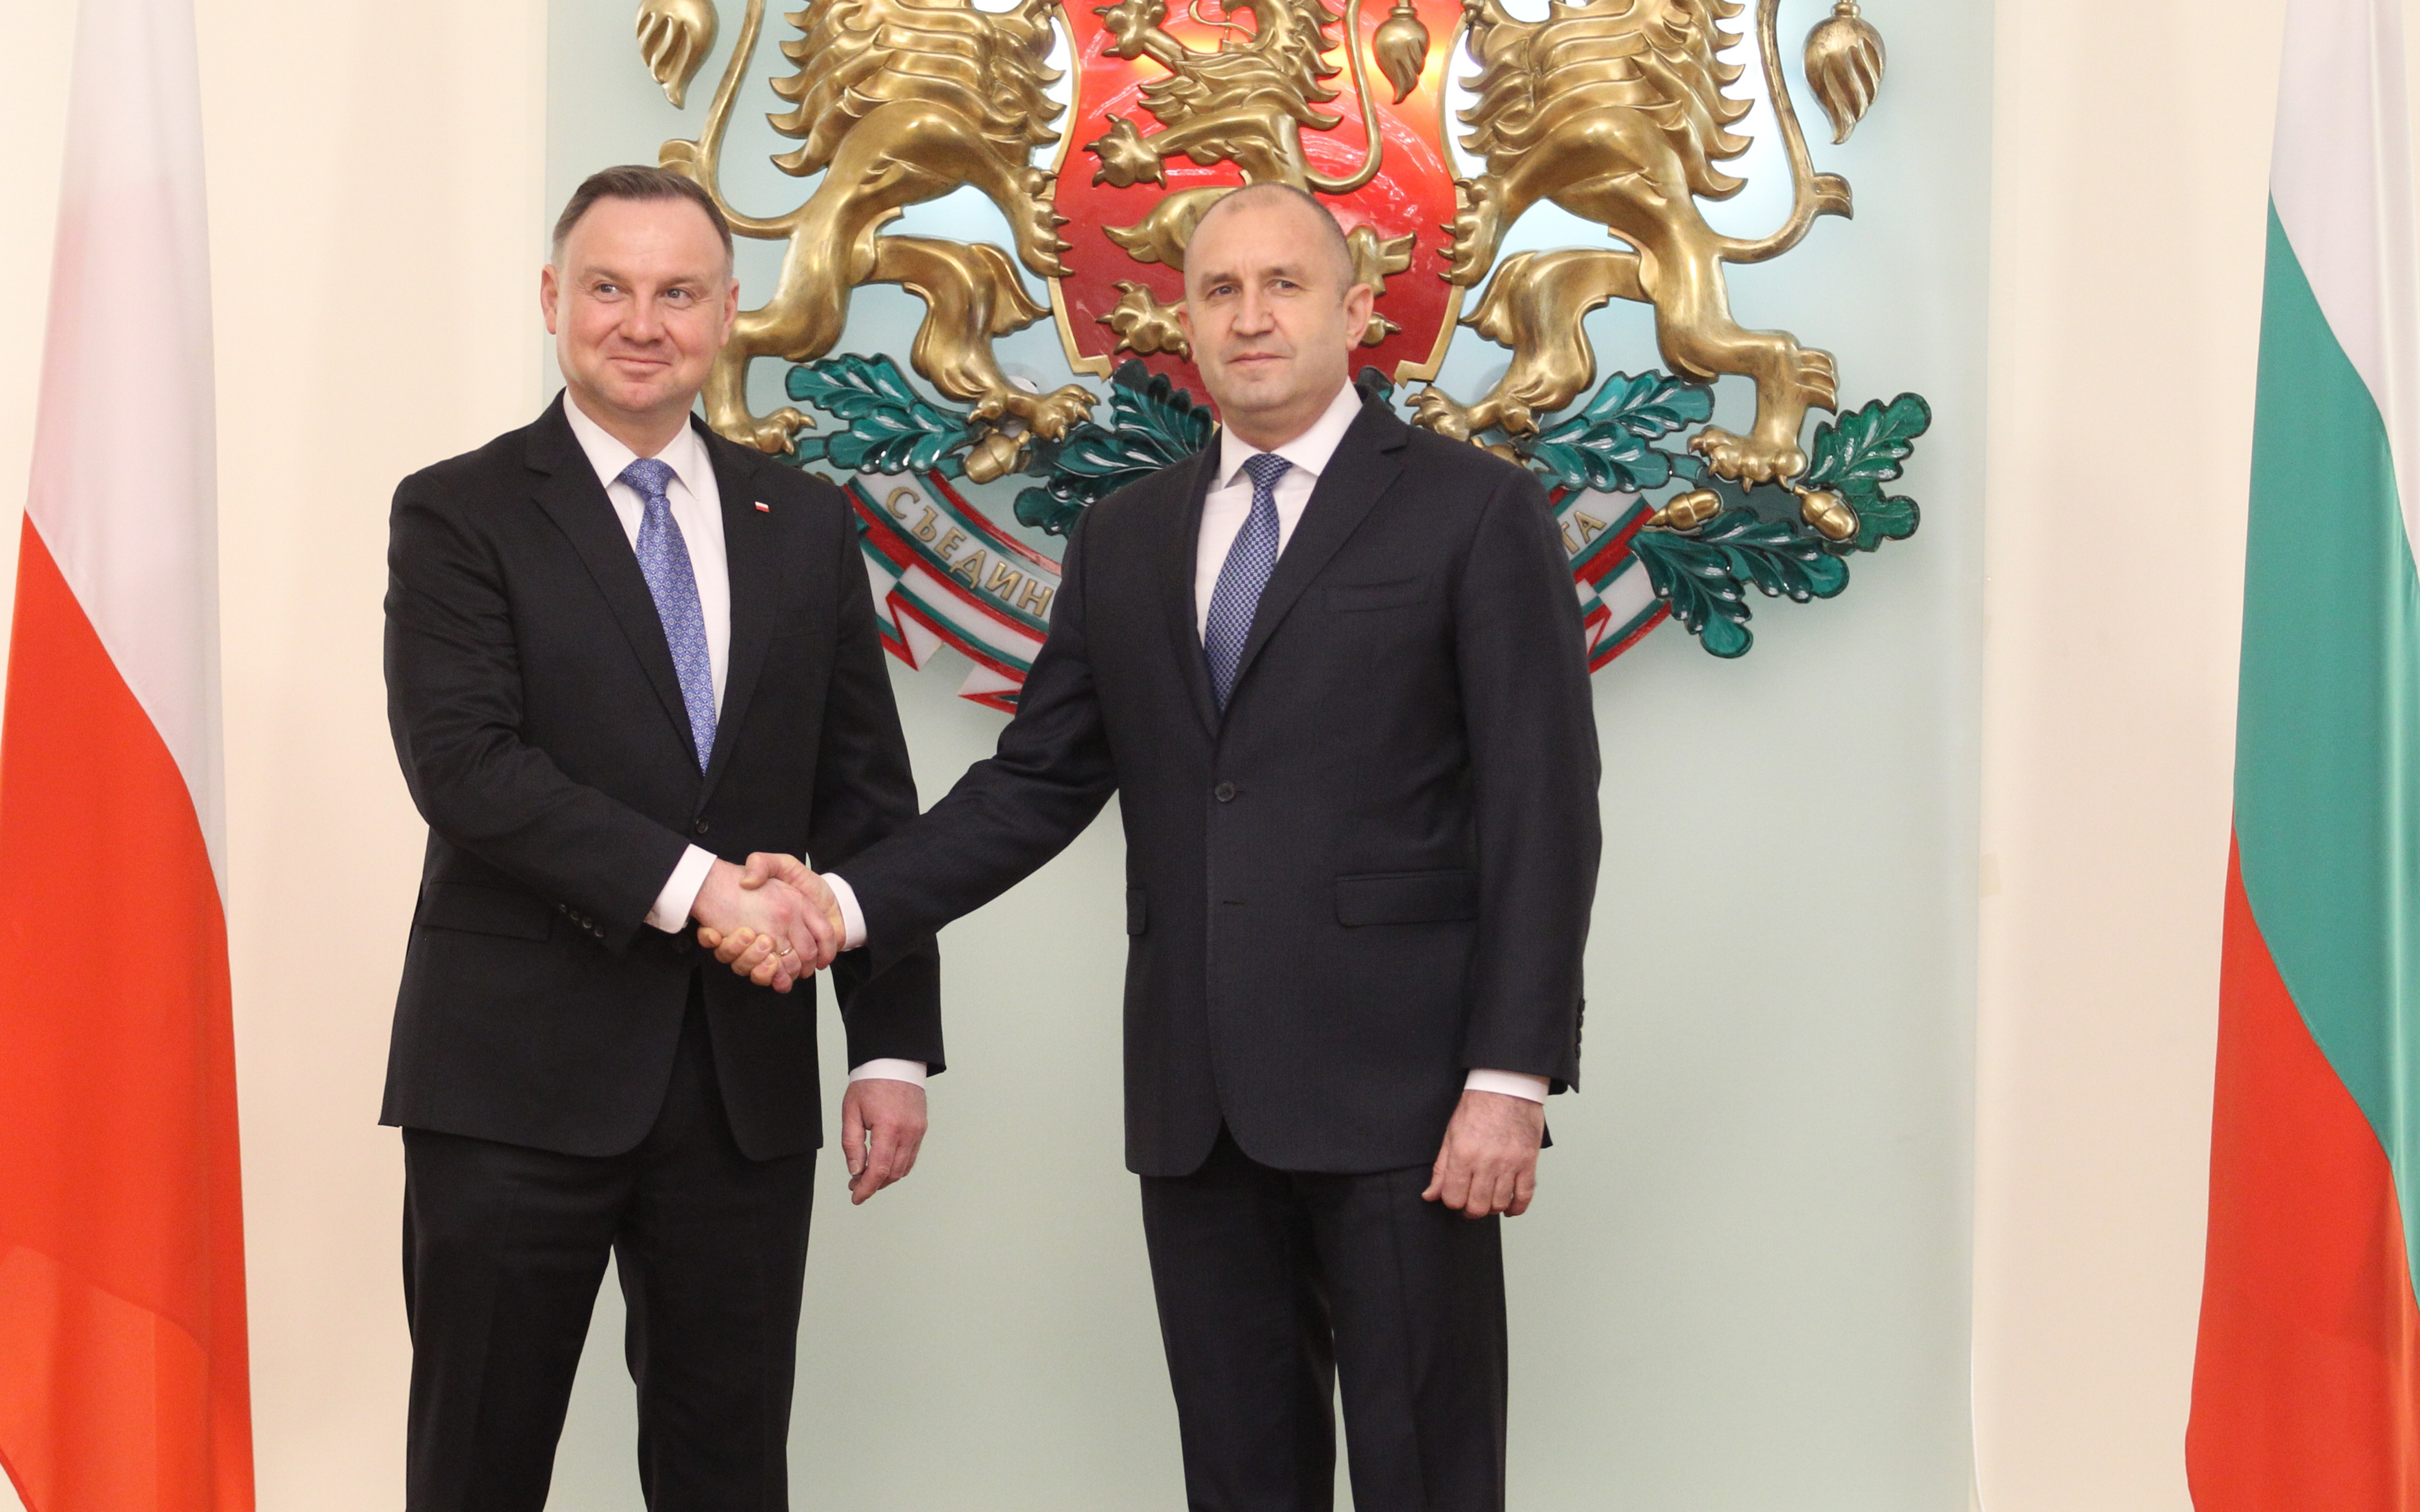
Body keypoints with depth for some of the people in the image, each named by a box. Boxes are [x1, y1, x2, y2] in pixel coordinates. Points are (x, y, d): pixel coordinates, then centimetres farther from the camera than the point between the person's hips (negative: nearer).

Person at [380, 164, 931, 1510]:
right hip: (518, 1080, -3)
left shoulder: (805, 525, 11)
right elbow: (464, 764, -14)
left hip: (748, 1087, 4)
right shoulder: (461, 516, 0)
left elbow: (868, 795, 10)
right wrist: (690, 884, -22)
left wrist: (894, 1044, 4)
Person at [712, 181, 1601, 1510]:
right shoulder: (1125, 538, 15)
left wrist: (1511, 1078, -12)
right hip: (1196, 1101, 5)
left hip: (1395, 1094, -4)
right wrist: (852, 902, -3)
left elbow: (1541, 810, -5)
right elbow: (1037, 783, 13)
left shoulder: (1474, 513, 0)